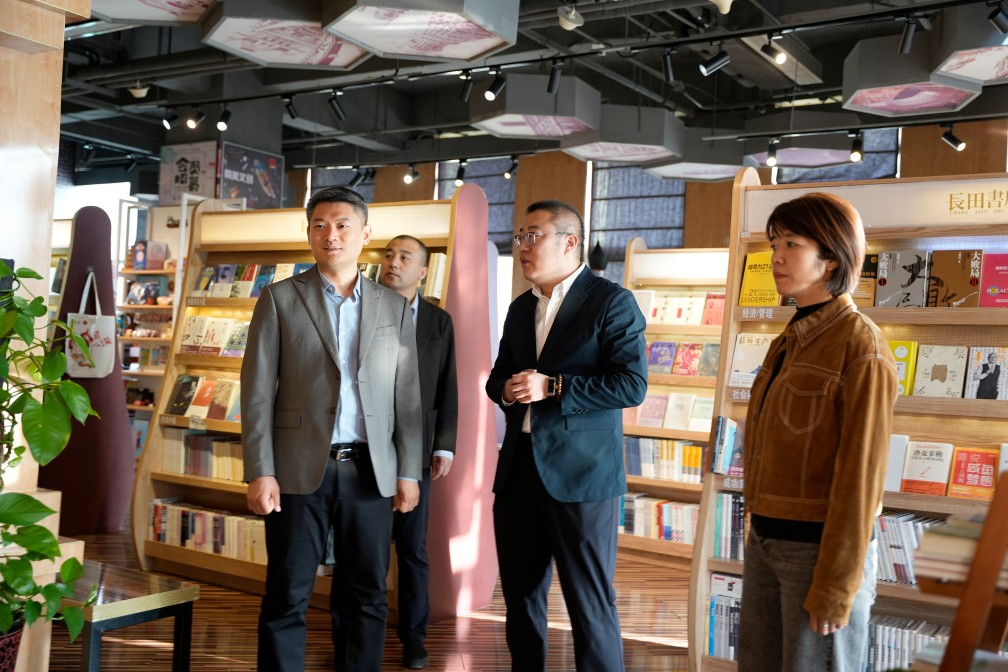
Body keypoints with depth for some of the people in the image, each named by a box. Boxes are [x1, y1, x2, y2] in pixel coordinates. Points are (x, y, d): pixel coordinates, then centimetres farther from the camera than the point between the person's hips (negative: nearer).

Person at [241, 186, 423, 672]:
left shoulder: (394, 307, 8)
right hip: (300, 469, -2)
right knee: (287, 599, 4)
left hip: (370, 472, 2)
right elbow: (257, 392, -2)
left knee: (367, 596, 9)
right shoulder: (280, 299, 2)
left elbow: (407, 396, 8)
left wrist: (408, 472, 4)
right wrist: (260, 473, -9)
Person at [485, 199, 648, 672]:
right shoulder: (521, 308, 15)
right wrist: (506, 389, -4)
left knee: (590, 606, 0)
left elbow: (632, 385, -15)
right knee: (520, 598, 16)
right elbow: (499, 374, 21)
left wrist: (553, 387, -21)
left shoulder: (612, 302, -7)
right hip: (518, 469, 7)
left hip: (580, 473, -7)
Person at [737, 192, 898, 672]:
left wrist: (835, 586, -16)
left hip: (821, 548, -7)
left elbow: (860, 473, -16)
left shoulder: (861, 347, -14)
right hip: (766, 541, 7)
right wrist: (757, 533, 14)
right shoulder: (790, 342, 9)